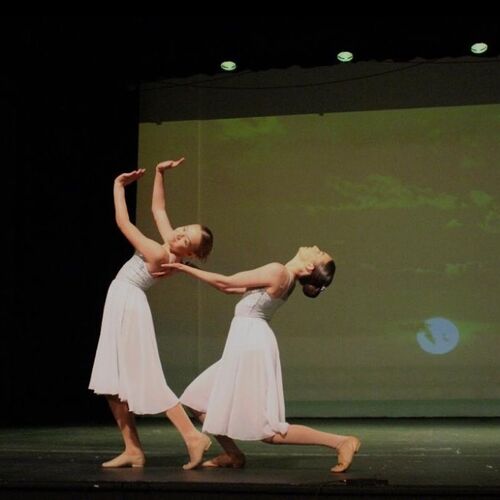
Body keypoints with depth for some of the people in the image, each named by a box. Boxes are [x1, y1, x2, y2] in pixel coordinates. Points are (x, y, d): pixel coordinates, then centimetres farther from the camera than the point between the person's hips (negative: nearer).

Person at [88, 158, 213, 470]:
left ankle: (194, 436, -7)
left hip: (128, 308, -9)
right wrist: (160, 174, 9)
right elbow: (158, 207, 18)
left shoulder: (159, 255, -20)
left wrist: (119, 187, -6)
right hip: (121, 307, 9)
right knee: (113, 385, 6)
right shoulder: (169, 248, 3)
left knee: (146, 381, -9)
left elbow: (123, 222, -17)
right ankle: (132, 450, 7)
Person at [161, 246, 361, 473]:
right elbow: (230, 289, 17)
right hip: (245, 344, 10)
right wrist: (187, 269, 18)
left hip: (251, 343, -10)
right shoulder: (285, 277, 11)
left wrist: (186, 268, 1)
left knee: (269, 432, -5)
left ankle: (342, 442, -4)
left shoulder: (277, 271, -17)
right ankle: (233, 455, 22)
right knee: (197, 400, 16)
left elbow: (225, 282, -10)